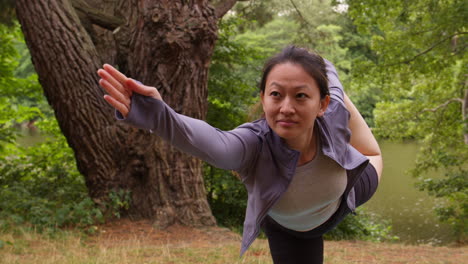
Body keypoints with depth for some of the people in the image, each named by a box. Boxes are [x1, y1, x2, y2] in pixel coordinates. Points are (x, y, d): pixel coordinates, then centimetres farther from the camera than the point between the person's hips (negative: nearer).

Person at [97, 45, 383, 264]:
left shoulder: (333, 118, -39)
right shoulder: (255, 145, -47)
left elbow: (327, 70, -14)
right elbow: (215, 144, -74)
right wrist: (157, 115, -94)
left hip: (342, 200, 2)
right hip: (289, 230, -2)